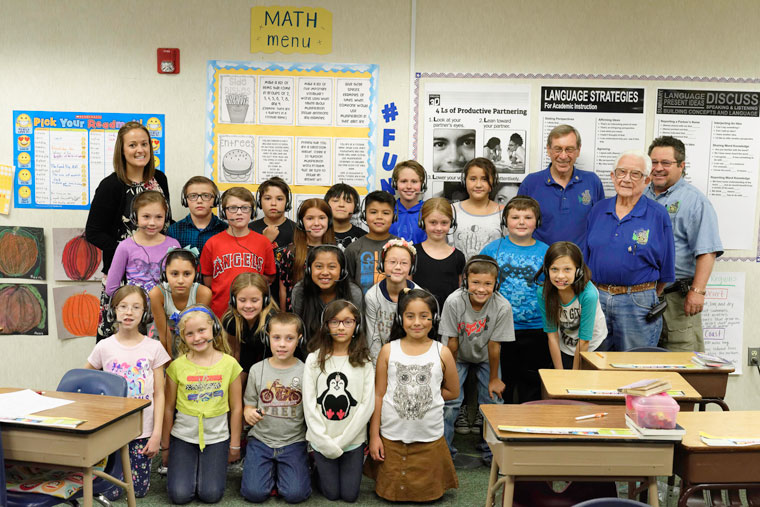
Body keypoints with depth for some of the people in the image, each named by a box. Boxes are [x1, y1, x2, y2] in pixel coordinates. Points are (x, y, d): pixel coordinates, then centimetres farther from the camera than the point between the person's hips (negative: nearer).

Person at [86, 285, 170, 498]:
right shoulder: (104, 347, -4)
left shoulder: (154, 348, -5)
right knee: (111, 491, 3)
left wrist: (157, 433, -7)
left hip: (142, 430, 0)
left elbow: (159, 393, -3)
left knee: (139, 490, 5)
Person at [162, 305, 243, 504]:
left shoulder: (229, 364, -7)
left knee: (211, 494, -8)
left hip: (216, 437, 0)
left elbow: (236, 408, 0)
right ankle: (186, 466, 21)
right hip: (183, 436, 0)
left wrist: (234, 445, 3)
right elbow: (169, 408, 1)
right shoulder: (177, 366, -7)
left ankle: (208, 467, 23)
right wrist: (165, 444, 6)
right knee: (179, 495, -9)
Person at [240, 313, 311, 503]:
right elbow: (248, 407, 7)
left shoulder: (304, 371, -4)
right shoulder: (257, 370, 0)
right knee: (254, 493, -14)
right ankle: (269, 469, 17)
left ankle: (283, 471, 16)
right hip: (261, 439, 1)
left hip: (293, 441, -1)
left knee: (295, 494, -16)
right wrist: (249, 414, -15)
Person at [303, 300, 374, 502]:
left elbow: (367, 404, -8)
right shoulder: (315, 359, -4)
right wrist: (325, 442, -12)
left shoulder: (363, 362, -4)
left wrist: (341, 441, -13)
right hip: (322, 440, 0)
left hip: (353, 440, 0)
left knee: (350, 495, 7)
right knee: (331, 493, 8)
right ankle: (319, 467, 36)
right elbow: (309, 404, -6)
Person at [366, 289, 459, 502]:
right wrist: (374, 436, -3)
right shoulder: (388, 351, -4)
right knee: (390, 493, 13)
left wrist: (426, 394, -3)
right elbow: (378, 395, -2)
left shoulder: (442, 353, -5)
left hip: (429, 437, 0)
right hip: (392, 436, 0)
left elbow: (453, 392, 7)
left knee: (428, 493, 12)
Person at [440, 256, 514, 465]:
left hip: (485, 358, 1)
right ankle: (444, 451, 10)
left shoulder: (502, 307, -30)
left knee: (493, 401, -2)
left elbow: (494, 345, -20)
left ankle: (491, 451, 21)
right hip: (459, 356, -1)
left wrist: (494, 378, -8)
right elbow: (452, 341, -20)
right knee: (450, 401, -9)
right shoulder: (454, 302, -32)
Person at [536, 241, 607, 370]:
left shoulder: (588, 294, -33)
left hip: (593, 346, -2)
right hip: (564, 347, 2)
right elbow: (552, 335, -16)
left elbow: (584, 341, -24)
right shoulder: (543, 292, -23)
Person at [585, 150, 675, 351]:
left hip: (637, 304, -3)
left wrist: (647, 298, 8)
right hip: (596, 298, 3)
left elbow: (666, 269, 3)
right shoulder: (599, 210, 8)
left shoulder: (657, 215, -3)